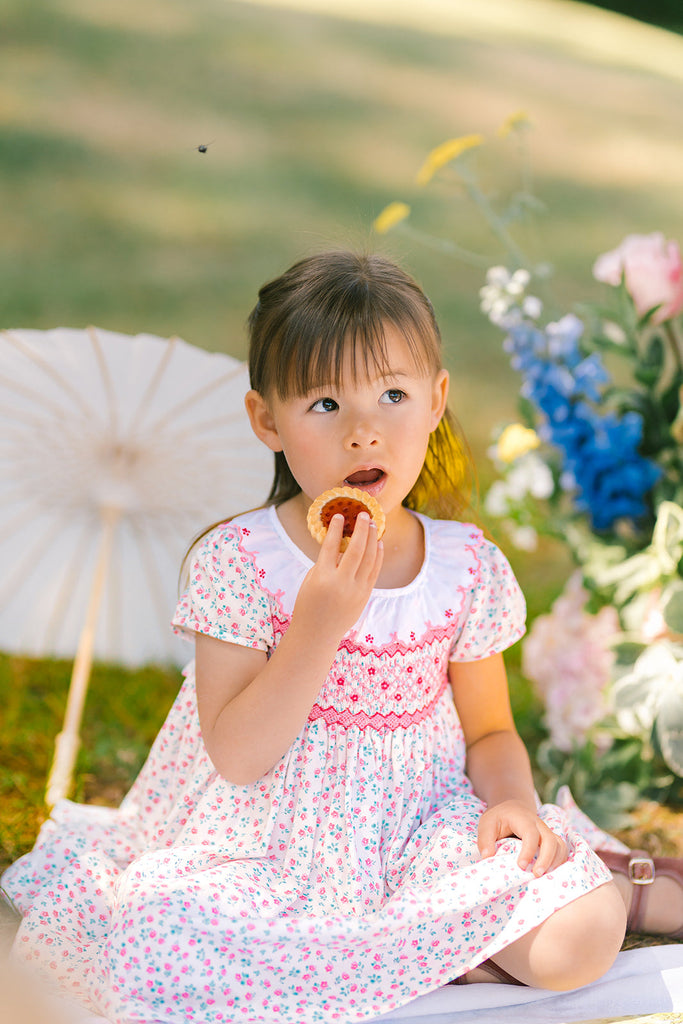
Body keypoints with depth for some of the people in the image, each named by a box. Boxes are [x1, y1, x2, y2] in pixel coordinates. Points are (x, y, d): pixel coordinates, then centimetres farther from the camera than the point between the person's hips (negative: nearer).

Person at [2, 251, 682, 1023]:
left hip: (421, 830, 0)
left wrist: (513, 798, -13)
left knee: (577, 940, -27)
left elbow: (490, 731, 10)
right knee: (168, 942, -32)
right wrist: (320, 623, -26)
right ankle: (436, 953, -15)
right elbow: (236, 758, -15)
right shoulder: (237, 560, -11)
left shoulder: (470, 567, -3)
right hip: (269, 842, 0)